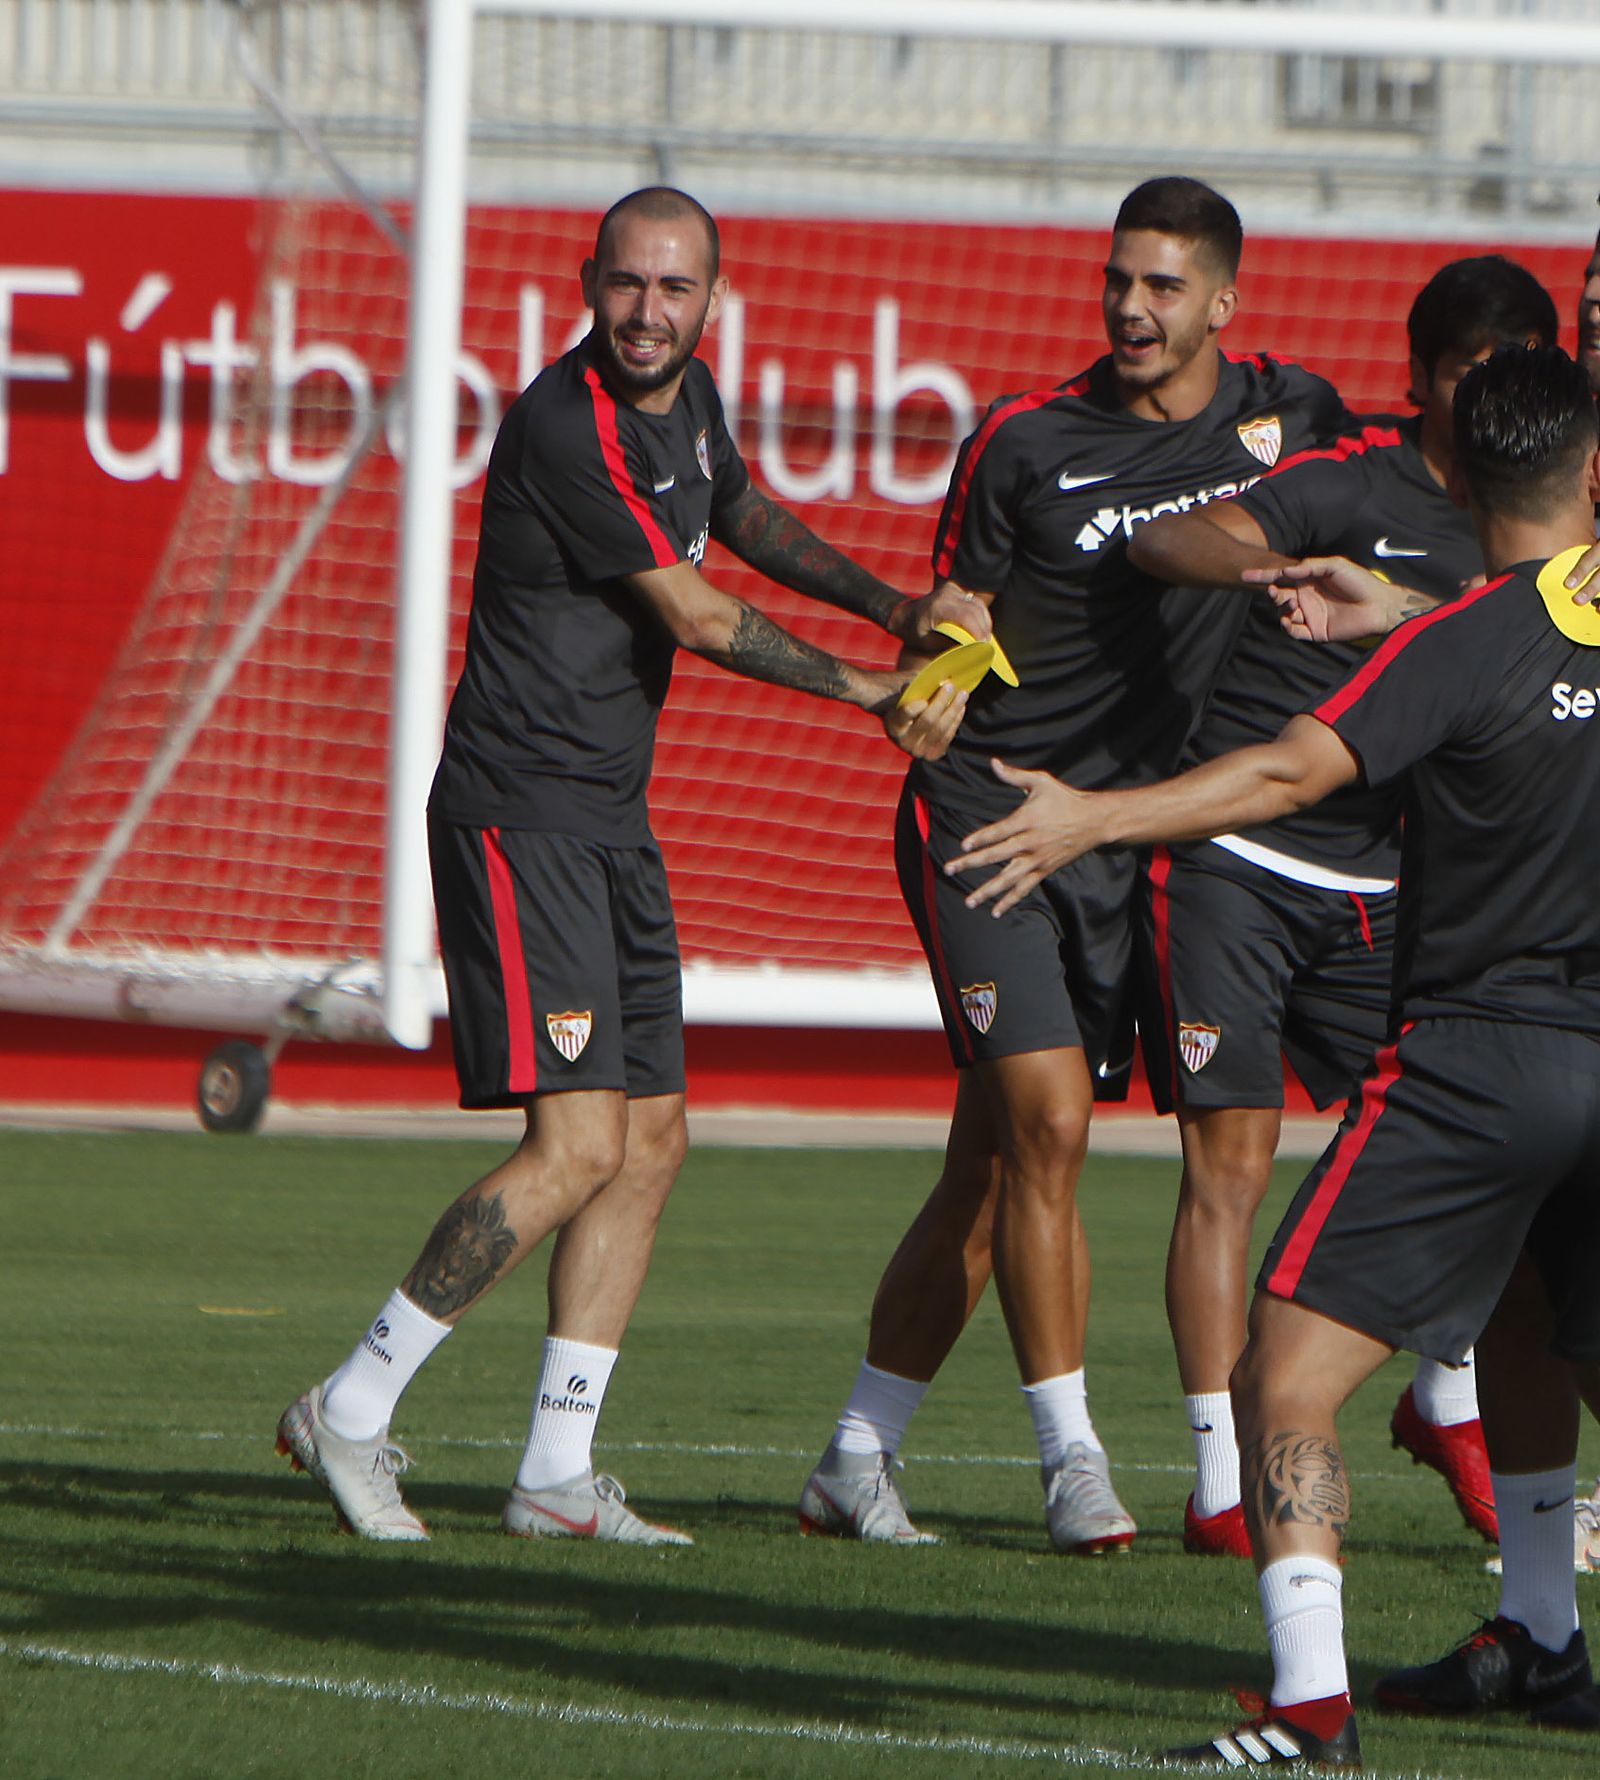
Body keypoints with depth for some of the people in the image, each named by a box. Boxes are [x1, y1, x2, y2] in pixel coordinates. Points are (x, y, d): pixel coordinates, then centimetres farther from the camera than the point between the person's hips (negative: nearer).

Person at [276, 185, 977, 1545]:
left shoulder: (684, 399, 10)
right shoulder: (569, 426, -19)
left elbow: (748, 519, 30)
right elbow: (698, 617, -14)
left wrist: (895, 606, 17)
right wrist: (879, 693, -6)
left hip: (612, 820, 9)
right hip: (520, 809, -9)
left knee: (651, 1139, 7)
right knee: (579, 1144, -16)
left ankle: (559, 1472, 11)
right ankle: (352, 1410, -6)